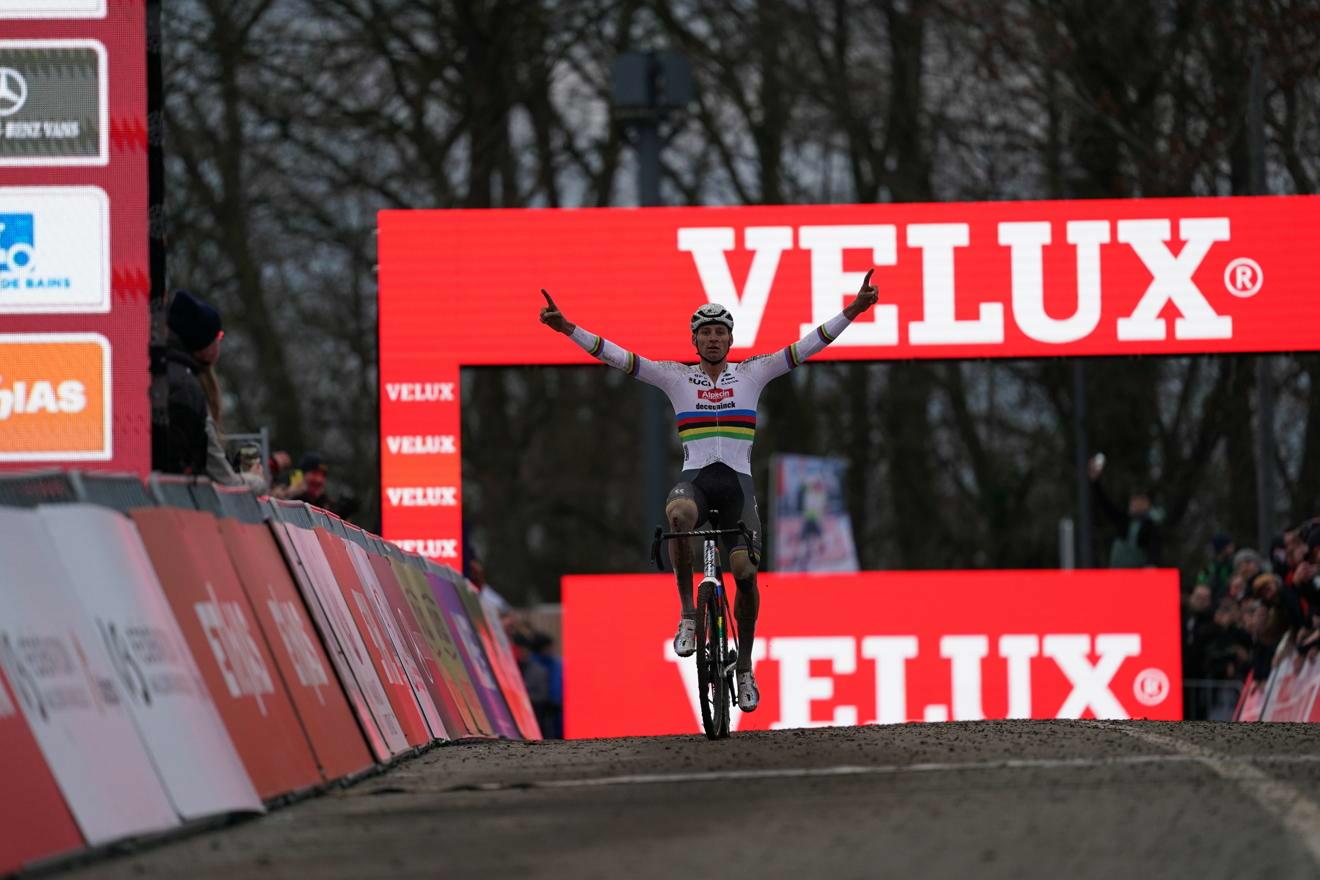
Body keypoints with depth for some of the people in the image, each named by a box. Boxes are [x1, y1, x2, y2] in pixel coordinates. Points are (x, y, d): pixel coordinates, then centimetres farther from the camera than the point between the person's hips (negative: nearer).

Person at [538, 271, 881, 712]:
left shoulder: (752, 373, 10)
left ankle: (744, 667, 6)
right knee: (678, 514, -37)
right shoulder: (676, 377, 9)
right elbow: (618, 357, 3)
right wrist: (568, 329, -8)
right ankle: (688, 613, -22)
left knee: (745, 569, -14)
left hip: (737, 481, 1)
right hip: (694, 479, -1)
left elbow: (806, 346, 4)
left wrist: (852, 312, -6)